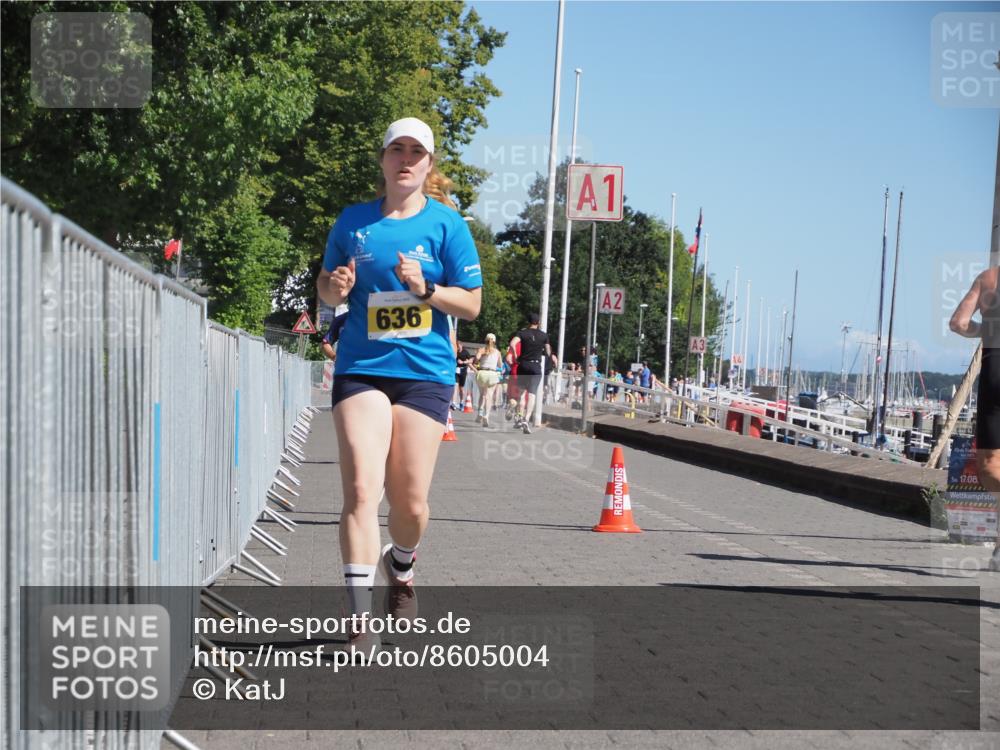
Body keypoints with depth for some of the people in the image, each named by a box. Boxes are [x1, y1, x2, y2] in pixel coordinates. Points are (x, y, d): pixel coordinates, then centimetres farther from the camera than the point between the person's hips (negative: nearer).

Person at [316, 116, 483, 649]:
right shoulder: (353, 220, 7)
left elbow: (471, 304, 2)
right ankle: (360, 618, -12)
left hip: (425, 371, 0)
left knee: (410, 501, 2)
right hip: (361, 369, 0)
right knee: (361, 489, -14)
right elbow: (325, 289, 17)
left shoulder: (446, 223, 3)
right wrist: (336, 287, -6)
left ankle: (401, 568, 37)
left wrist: (425, 289, -15)